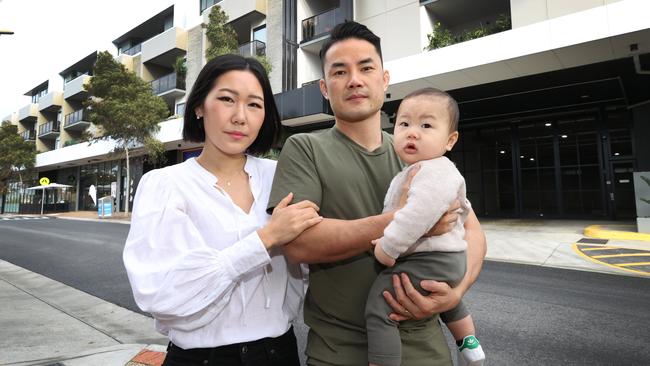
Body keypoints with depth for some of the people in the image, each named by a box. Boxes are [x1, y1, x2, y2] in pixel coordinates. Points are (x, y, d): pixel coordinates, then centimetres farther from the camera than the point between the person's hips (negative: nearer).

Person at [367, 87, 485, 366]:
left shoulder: (434, 171, -20)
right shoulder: (425, 170, 15)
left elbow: (419, 214, -37)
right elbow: (463, 209, 29)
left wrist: (388, 246, -30)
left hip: (428, 262, -12)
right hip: (445, 259, 12)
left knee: (378, 307, -18)